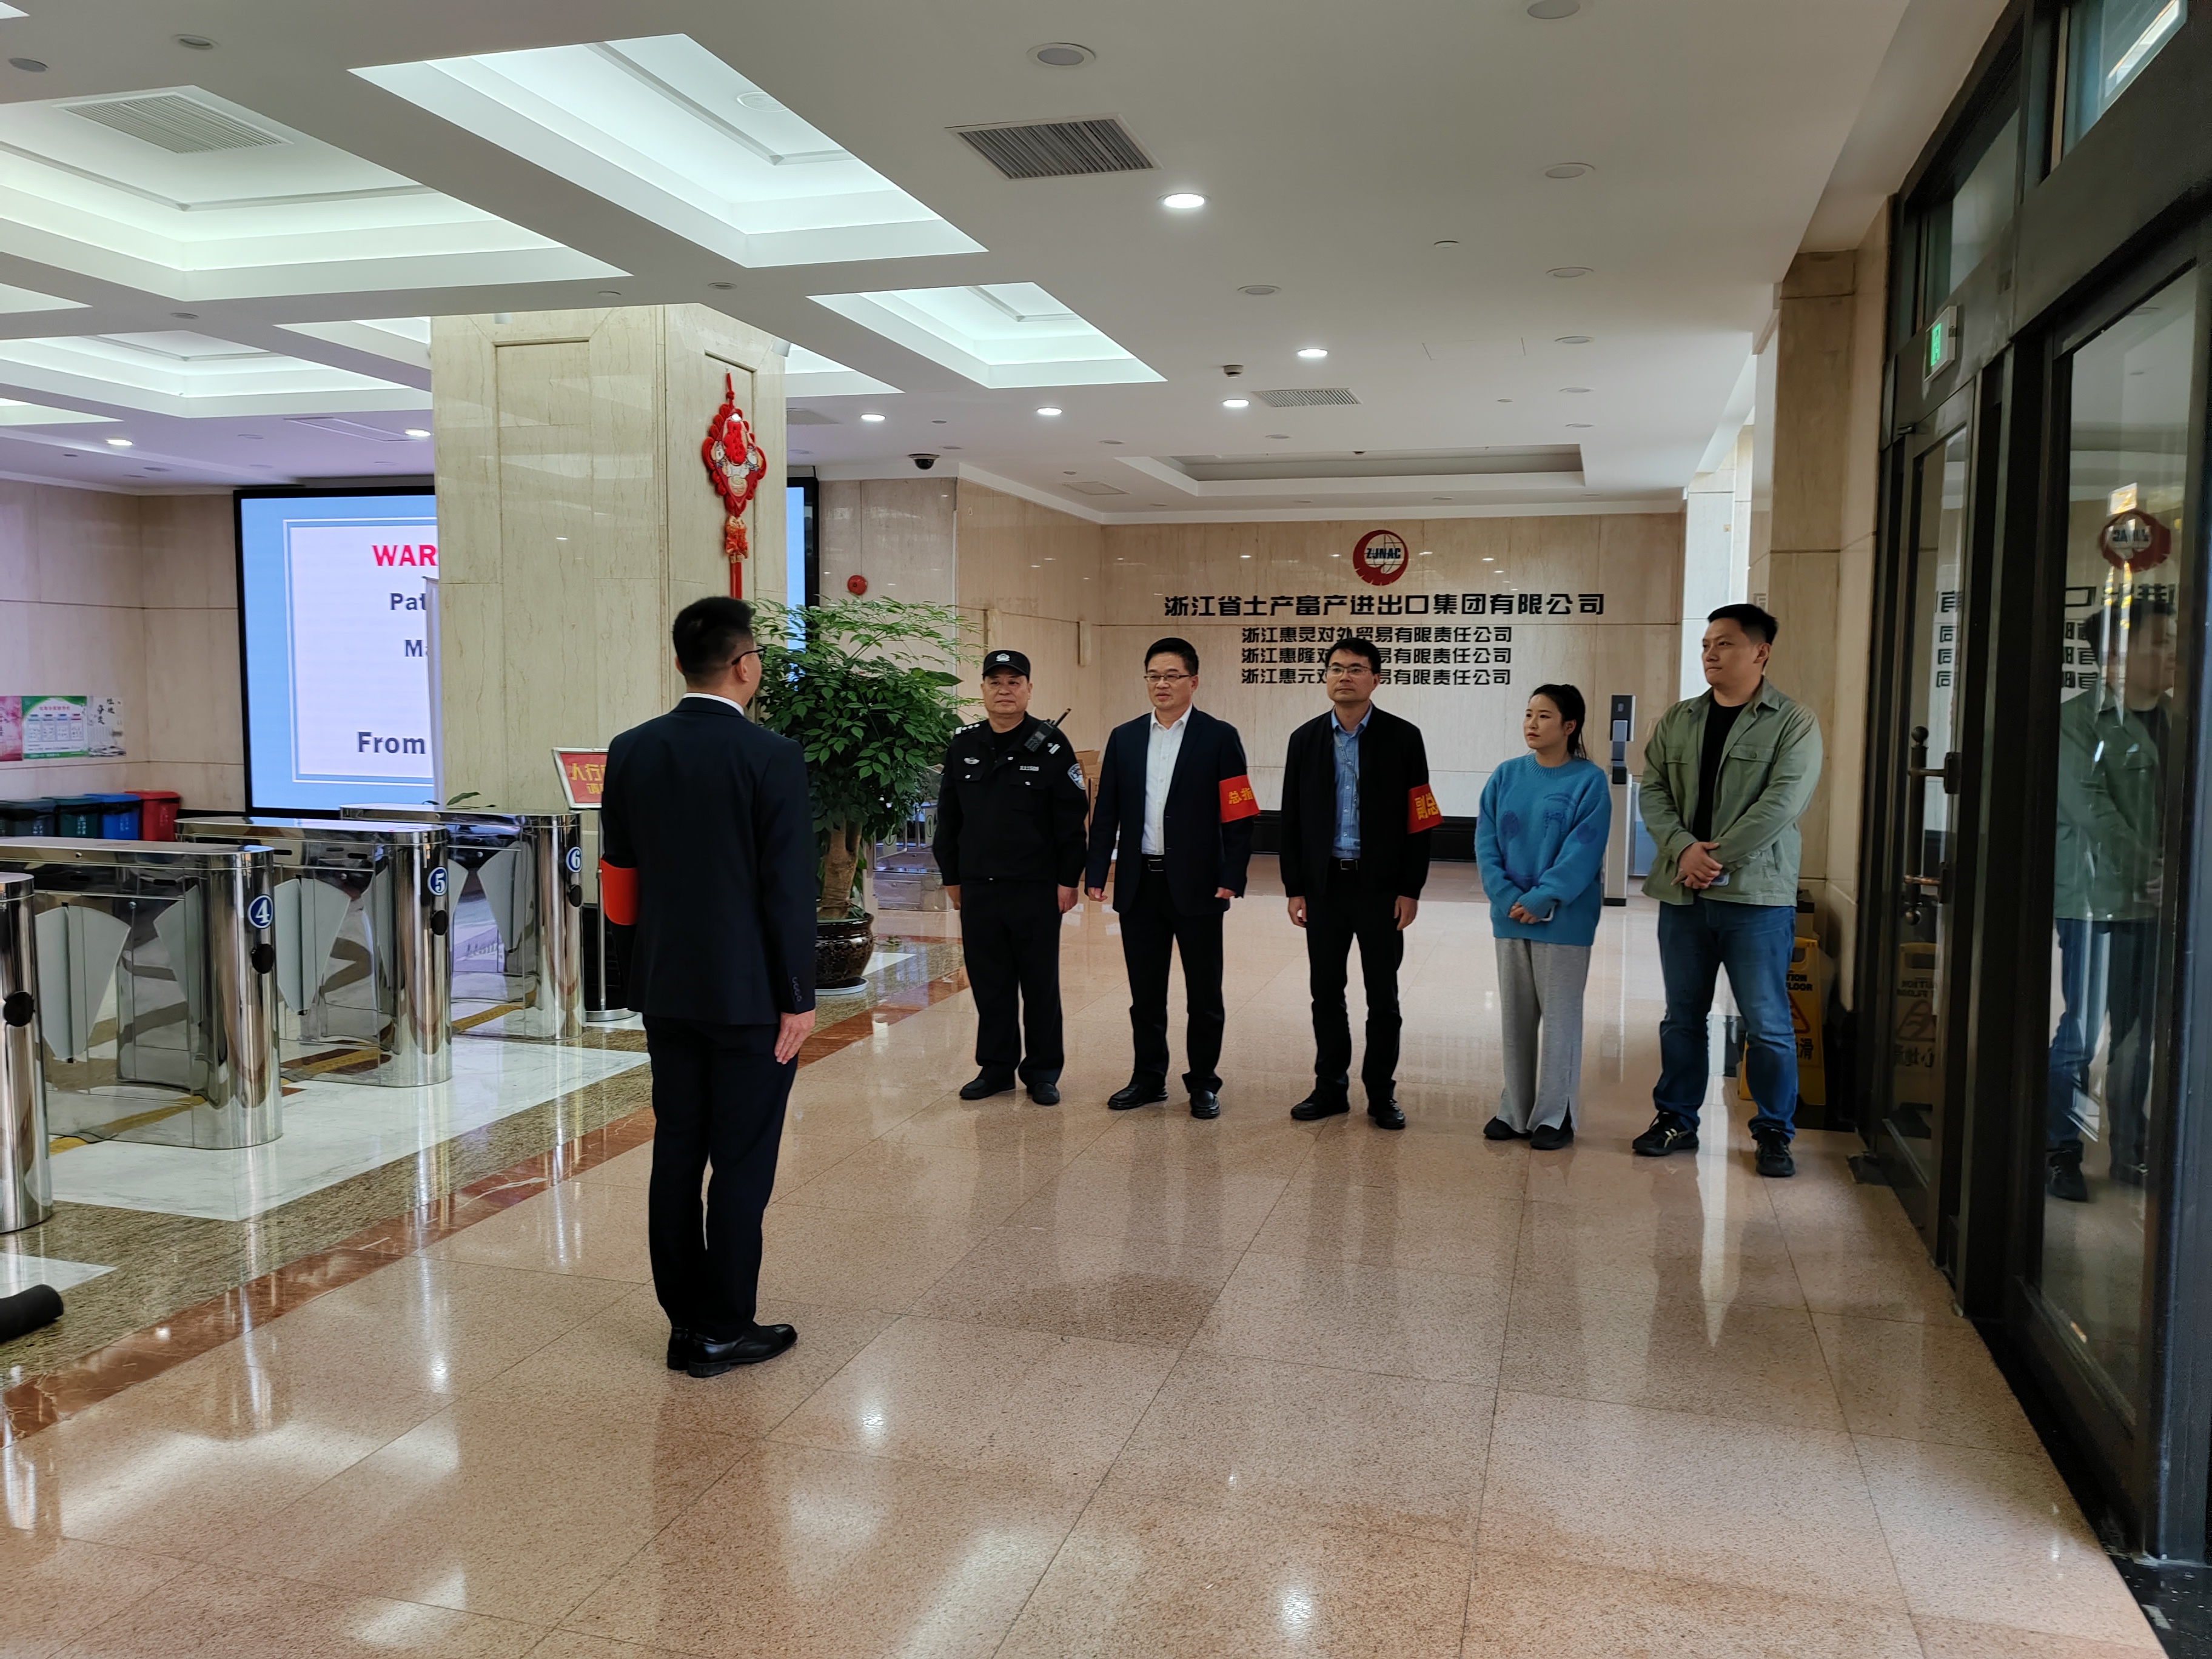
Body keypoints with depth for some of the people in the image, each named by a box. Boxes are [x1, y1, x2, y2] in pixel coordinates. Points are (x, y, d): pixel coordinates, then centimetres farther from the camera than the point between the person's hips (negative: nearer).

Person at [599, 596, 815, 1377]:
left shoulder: (631, 751, 2)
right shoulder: (772, 757, -14)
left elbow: (618, 872, 8)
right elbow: (789, 889, -14)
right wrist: (798, 998, -7)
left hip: (666, 986, 6)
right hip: (749, 992, -5)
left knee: (676, 1156, 12)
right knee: (742, 1164, 4)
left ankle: (686, 1323, 21)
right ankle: (724, 1332, 12)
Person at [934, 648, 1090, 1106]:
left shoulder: (1051, 746, -5)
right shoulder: (963, 746, 6)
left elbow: (1072, 819, -6)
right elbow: (948, 818, 11)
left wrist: (1069, 880, -9)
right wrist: (950, 877, 9)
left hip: (1037, 888, -3)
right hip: (978, 888, 3)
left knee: (1040, 985, 7)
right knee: (989, 983, 10)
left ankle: (1043, 1072, 18)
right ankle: (996, 1068, 22)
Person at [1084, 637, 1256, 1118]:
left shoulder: (1219, 737, -3)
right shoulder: (1124, 738, 8)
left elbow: (1238, 816, -6)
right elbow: (1106, 812, 8)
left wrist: (1232, 879, -13)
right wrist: (1097, 873, 1)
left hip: (1196, 885, -3)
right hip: (1139, 884, 4)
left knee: (1204, 993, 7)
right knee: (1145, 991, 12)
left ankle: (1204, 1083, 19)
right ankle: (1148, 1078, 25)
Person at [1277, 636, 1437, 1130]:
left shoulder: (1402, 737, -4)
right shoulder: (1305, 739, 4)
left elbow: (1420, 820, -5)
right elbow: (1292, 820, 6)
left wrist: (1410, 890, -9)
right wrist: (1294, 887, 2)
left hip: (1381, 887, -2)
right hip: (1324, 885, 3)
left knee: (1382, 996, 7)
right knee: (1326, 992, 10)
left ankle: (1382, 1093, 18)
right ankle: (1330, 1087, 22)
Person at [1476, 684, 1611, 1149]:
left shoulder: (1589, 781, -7)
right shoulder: (1507, 776, 4)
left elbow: (1582, 853, -13)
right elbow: (1486, 843, 1)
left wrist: (1541, 901, -18)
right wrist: (1507, 897, -11)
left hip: (1563, 920, -4)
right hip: (1509, 916, 4)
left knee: (1559, 1017, 3)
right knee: (1515, 1017, 12)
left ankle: (1555, 1116, 14)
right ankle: (1515, 1111, 22)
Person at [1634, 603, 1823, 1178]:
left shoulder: (1793, 723, -4)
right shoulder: (1677, 721, 10)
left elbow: (1781, 803, -14)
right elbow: (1652, 791, 5)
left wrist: (1716, 856, -17)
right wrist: (1683, 849, -12)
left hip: (1757, 895, -4)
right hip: (1682, 894, 4)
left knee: (1768, 1023, 2)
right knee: (1682, 1015, 13)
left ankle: (1774, 1132, 16)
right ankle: (1676, 1120, 26)